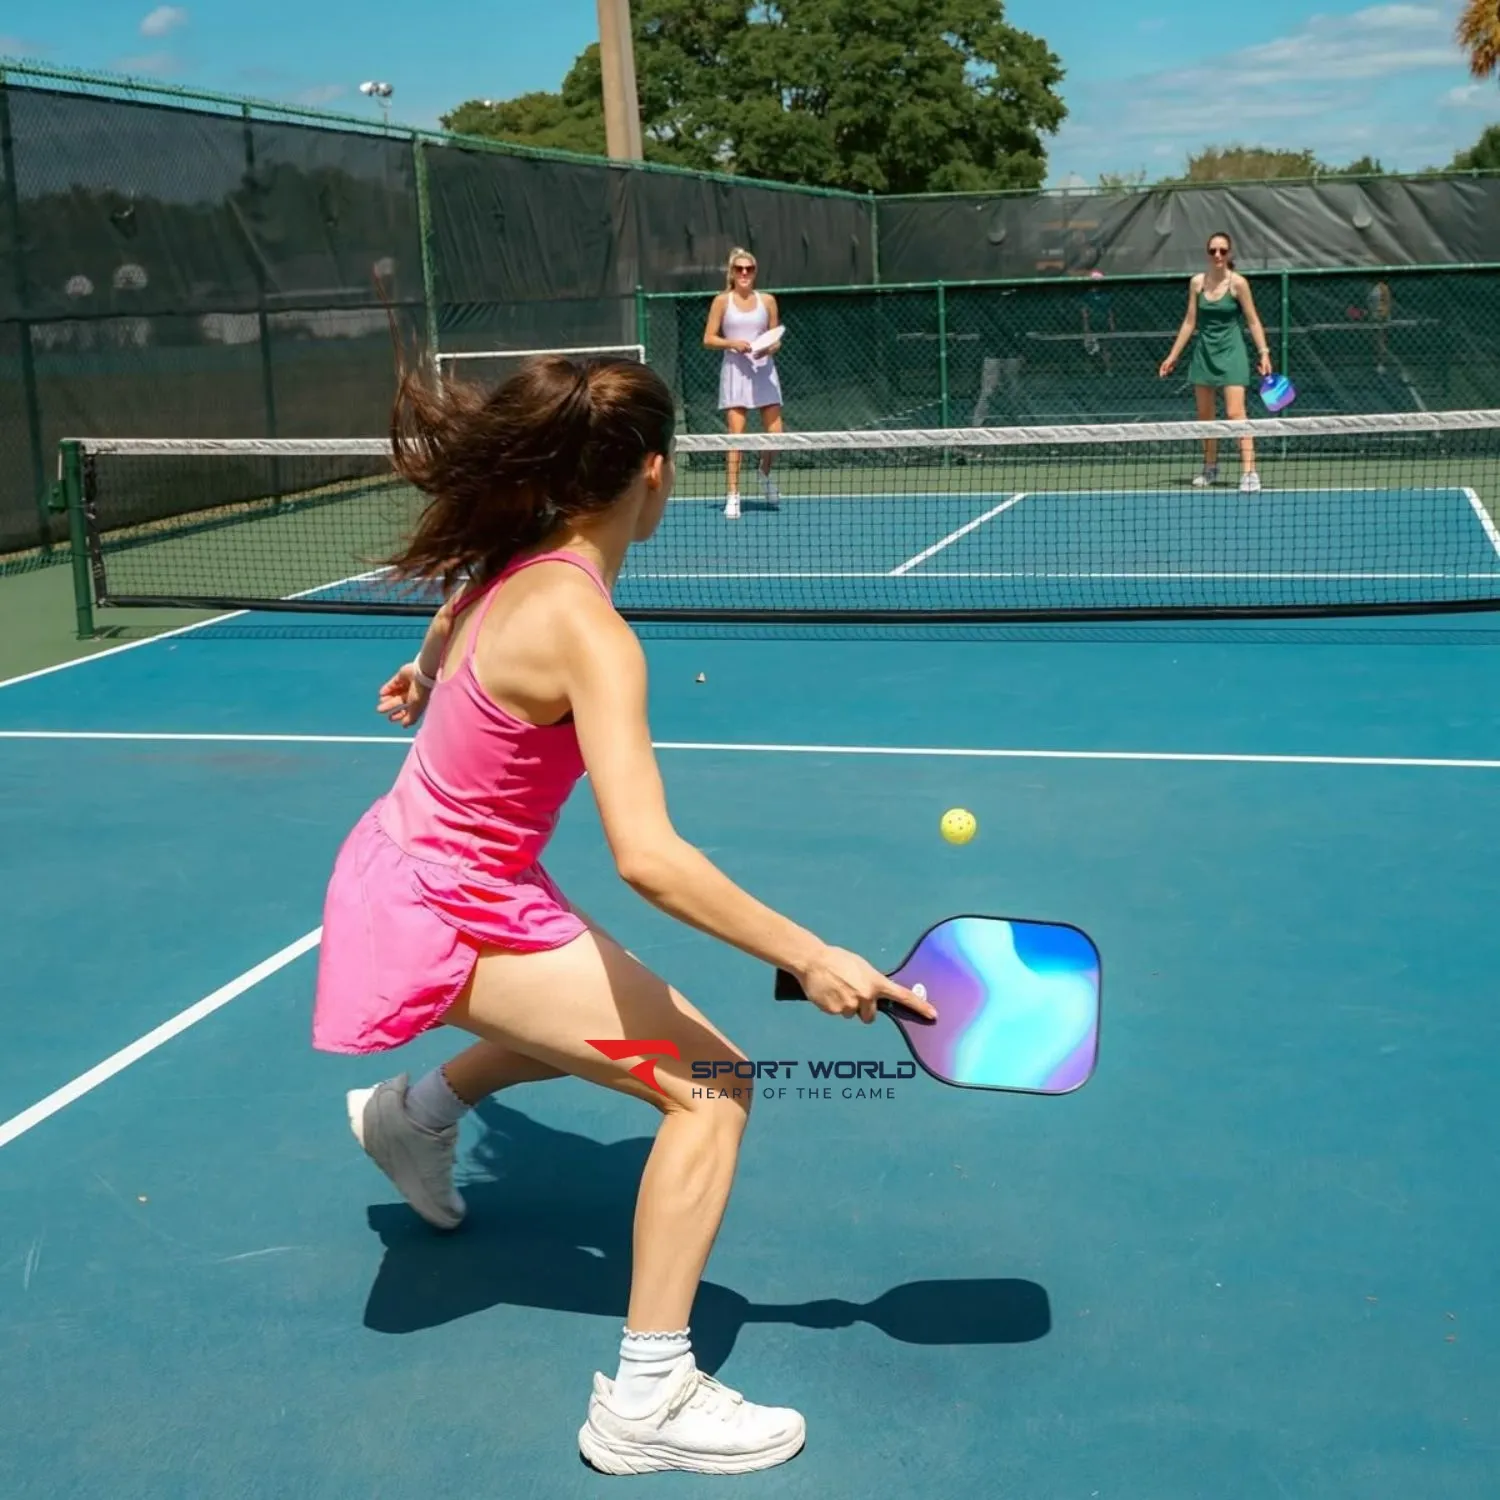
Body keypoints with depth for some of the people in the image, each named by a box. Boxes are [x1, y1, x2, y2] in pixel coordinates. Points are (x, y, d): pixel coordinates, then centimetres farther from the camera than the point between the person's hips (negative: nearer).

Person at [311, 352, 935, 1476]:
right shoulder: (587, 632, -30)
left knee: (620, 1013, 31)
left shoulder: (507, 571, -5)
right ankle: (647, 1400, -7)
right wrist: (810, 959, -34)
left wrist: (426, 681, 40)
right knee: (709, 1082, -12)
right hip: (448, 918, -9)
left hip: (403, 861, 9)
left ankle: (413, 1112, 50)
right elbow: (648, 858, -39)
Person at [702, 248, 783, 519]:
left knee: (775, 432, -4)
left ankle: (765, 472, 28)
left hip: (764, 369, 2)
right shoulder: (722, 301, 2)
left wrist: (770, 347, -10)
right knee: (736, 434, -7)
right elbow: (708, 339, 1)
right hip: (735, 370, -2)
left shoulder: (767, 300, 7)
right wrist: (733, 343, -14)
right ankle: (733, 496, -2)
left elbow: (776, 340, 12)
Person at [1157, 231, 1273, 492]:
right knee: (1204, 415, 10)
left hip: (1231, 352, -4)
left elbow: (1253, 321, -4)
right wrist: (1173, 355, 9)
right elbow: (1190, 322, 9)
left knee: (1235, 413, -14)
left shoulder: (1237, 283, -8)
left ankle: (1249, 471, -16)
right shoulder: (1197, 282, 3)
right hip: (1204, 353, 5)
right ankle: (1210, 468, 26)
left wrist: (1264, 353, -11)